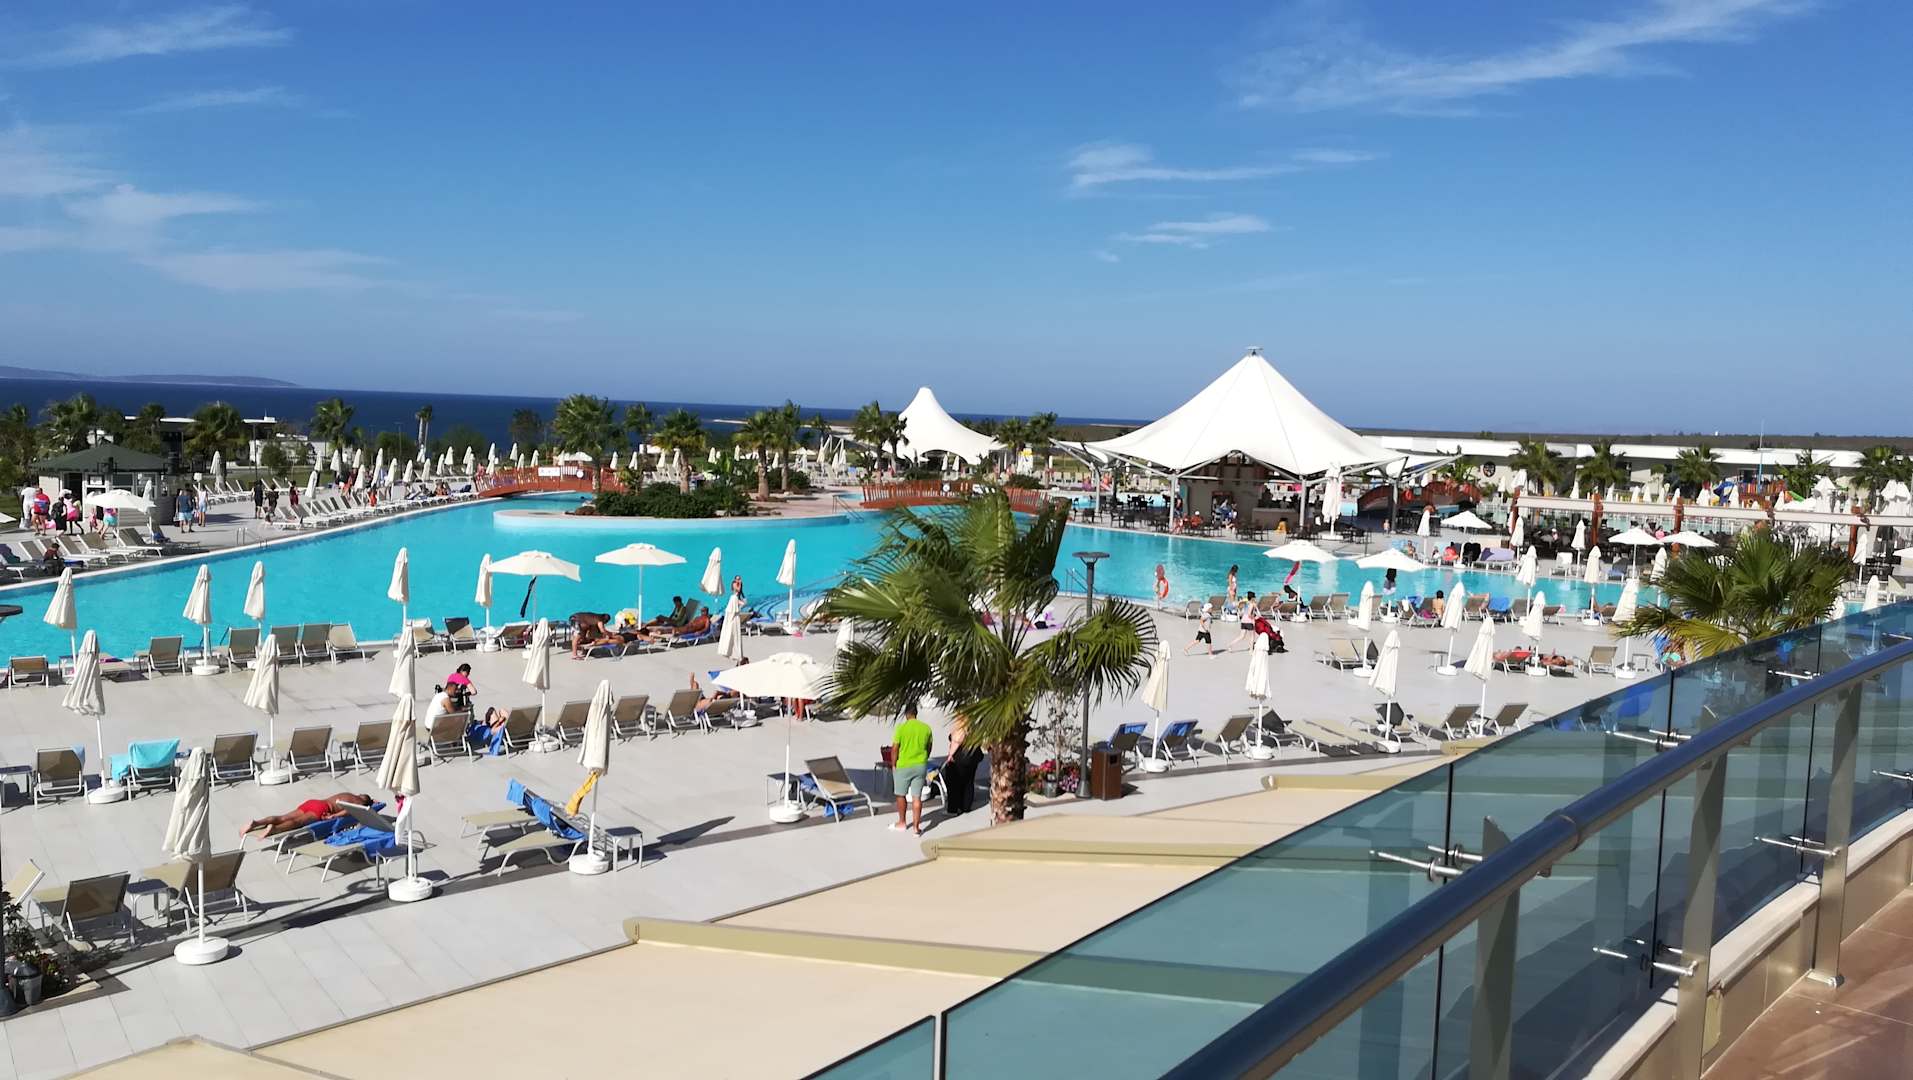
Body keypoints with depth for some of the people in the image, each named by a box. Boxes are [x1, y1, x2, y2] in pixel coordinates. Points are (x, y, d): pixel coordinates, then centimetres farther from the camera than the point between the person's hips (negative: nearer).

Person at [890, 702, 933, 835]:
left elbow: (895, 749, -10)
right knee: (917, 797, 5)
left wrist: (893, 765, 2)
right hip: (921, 766, 3)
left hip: (903, 766, -3)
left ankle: (902, 823, 27)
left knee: (901, 795, 15)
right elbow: (929, 748, 9)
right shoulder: (926, 728, -1)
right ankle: (916, 827, 5)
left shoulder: (901, 728, -13)